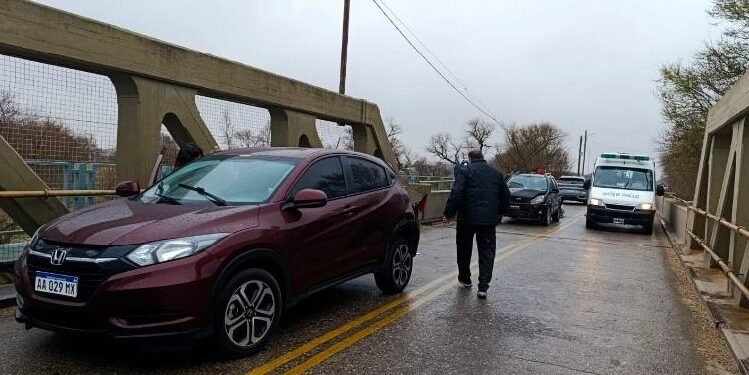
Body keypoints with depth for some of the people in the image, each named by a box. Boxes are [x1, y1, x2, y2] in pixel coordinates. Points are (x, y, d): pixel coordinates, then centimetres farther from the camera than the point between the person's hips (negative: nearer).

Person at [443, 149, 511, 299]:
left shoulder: (464, 170, -4)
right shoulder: (496, 173, 12)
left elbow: (456, 194, -14)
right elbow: (506, 196, 16)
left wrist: (448, 213, -7)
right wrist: (499, 213, 28)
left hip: (468, 218, -3)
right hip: (489, 219, 3)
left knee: (464, 249, 17)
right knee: (487, 251, 6)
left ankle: (465, 279, 31)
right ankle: (483, 287, -1)